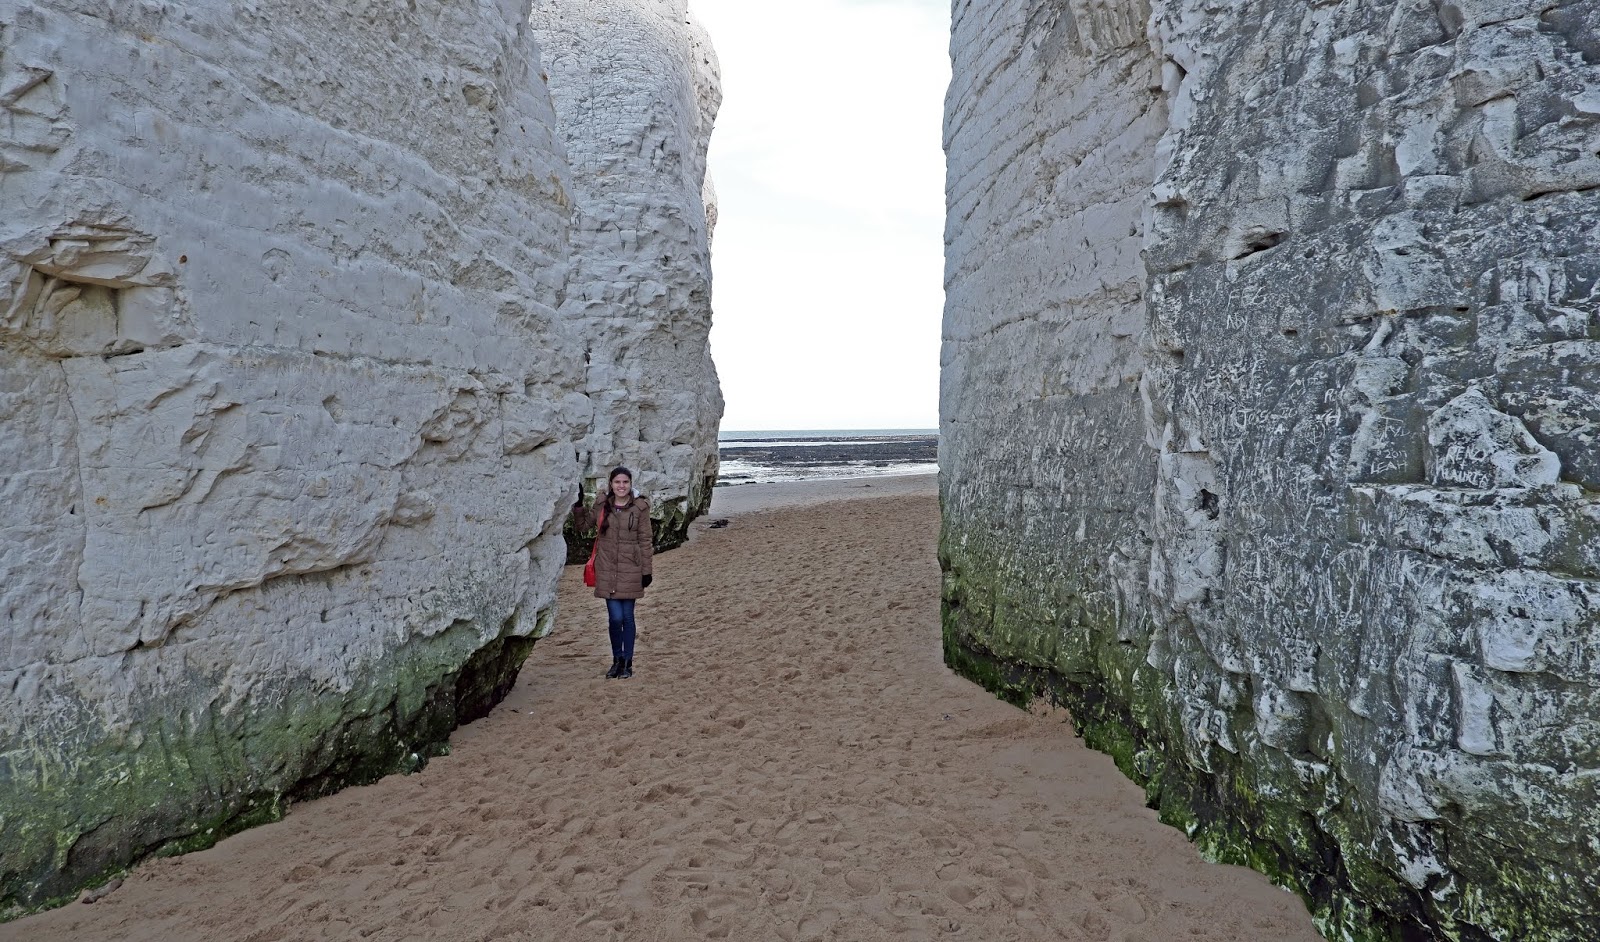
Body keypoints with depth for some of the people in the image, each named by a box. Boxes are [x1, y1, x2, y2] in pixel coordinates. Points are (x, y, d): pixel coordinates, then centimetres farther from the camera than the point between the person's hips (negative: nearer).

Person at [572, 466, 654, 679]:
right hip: (607, 571, 1)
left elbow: (645, 541, 0)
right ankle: (617, 660, 17)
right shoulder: (601, 505, 4)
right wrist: (579, 505, 1)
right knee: (615, 617, -3)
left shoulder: (640, 508, -2)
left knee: (627, 617, 5)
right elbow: (583, 525, 17)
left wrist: (646, 570, -1)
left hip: (630, 570, -1)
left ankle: (627, 663, 18)